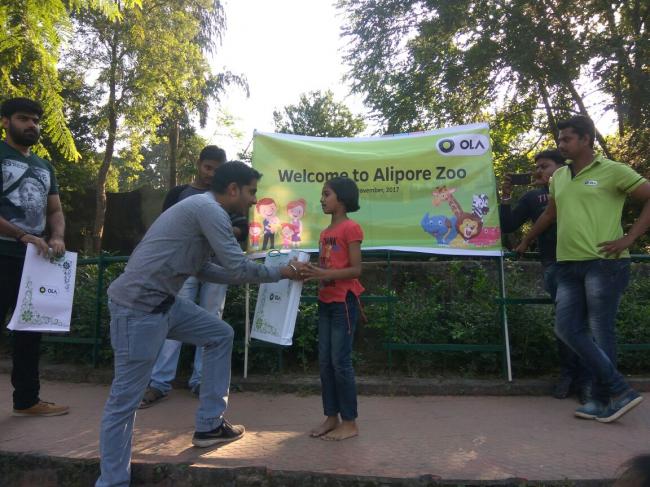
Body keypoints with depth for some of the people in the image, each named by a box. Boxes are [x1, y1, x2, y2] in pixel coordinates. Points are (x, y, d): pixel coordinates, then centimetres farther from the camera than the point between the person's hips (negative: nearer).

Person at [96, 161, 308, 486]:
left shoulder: (203, 209, 16)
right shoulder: (209, 209, -14)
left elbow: (204, 269, 21)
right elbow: (238, 267, -16)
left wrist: (268, 274, 17)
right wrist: (281, 273, 1)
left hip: (163, 301, 10)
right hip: (138, 306, -10)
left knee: (220, 335, 17)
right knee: (125, 400, 0)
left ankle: (209, 426, 23)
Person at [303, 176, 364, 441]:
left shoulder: (351, 228, -10)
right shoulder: (325, 233, 16)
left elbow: (356, 269, -15)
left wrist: (324, 274, -24)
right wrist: (309, 272, -3)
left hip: (344, 302, -8)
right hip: (325, 302, 8)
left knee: (340, 362, -5)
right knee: (324, 362, 10)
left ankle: (350, 423, 8)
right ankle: (332, 417, 21)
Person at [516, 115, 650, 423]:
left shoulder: (612, 171, -2)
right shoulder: (559, 177, 16)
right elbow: (550, 215, 29)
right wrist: (526, 242, 35)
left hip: (604, 263, -7)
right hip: (568, 265, 7)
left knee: (600, 332, -2)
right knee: (567, 328, 2)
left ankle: (603, 400, 12)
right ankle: (620, 391, 12)